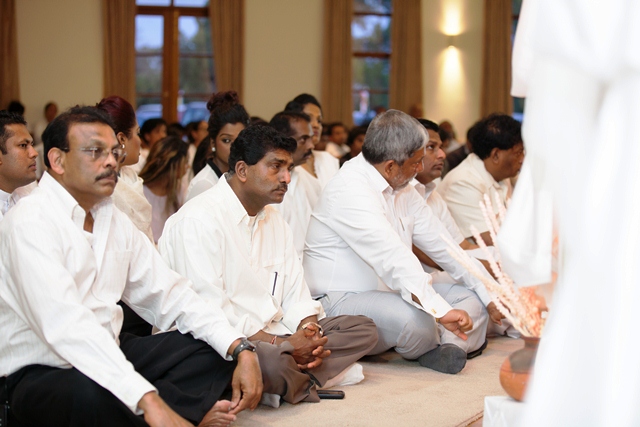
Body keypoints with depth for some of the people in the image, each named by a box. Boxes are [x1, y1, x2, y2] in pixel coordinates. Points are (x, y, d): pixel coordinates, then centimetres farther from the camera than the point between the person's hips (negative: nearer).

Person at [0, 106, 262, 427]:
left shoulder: (114, 220, 10)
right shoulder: (30, 222, -16)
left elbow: (168, 295, 8)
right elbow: (65, 325, -30)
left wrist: (240, 349, -8)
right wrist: (148, 401, -39)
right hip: (40, 373, -8)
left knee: (217, 349, -1)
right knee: (92, 394, -39)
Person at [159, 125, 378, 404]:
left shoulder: (274, 220, 17)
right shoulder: (199, 219, -14)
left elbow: (295, 291, 12)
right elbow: (208, 311, -22)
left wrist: (309, 330, -11)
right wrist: (281, 344, -21)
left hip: (271, 334, 9)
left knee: (363, 329, 1)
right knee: (273, 361, -38)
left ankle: (294, 379, -18)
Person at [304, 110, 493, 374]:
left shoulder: (402, 189, 11)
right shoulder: (350, 189, -20)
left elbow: (441, 244, 10)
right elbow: (393, 259, -32)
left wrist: (490, 295, 3)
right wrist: (442, 310, -39)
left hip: (391, 292, 10)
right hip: (342, 301, -10)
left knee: (473, 298, 2)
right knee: (416, 319, -34)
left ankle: (450, 346, -24)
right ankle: (431, 349, -3)